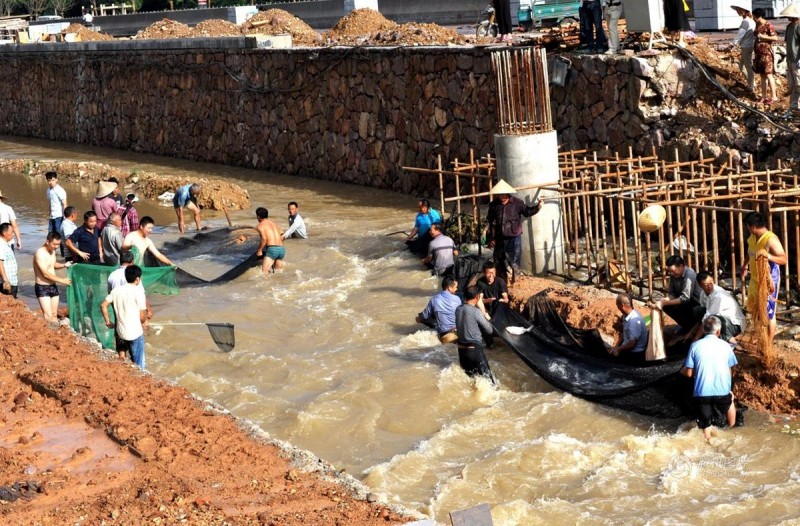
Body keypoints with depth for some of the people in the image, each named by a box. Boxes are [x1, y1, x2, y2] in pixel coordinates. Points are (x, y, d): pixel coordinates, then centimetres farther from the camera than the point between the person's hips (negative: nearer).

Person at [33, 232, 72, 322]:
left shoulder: (52, 251, 6)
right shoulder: (40, 253, -20)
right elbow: (46, 274, -22)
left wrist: (64, 265, 4)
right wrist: (62, 280, -20)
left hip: (53, 286, 8)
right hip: (42, 287, -8)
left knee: (54, 315, 9)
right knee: (48, 317, -15)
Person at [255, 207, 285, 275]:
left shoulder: (260, 225, 4)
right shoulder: (273, 223, 25)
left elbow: (264, 238, -13)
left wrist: (259, 250, -3)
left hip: (272, 249, -7)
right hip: (282, 249, 7)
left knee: (264, 273, -11)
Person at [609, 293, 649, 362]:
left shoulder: (634, 320, -25)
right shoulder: (626, 316, 3)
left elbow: (632, 344, -23)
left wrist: (618, 349, -9)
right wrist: (617, 347, 5)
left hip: (635, 355, -8)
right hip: (628, 350, 9)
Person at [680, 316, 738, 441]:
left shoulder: (695, 346, -1)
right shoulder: (725, 346, 2)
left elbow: (689, 373, 0)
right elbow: (729, 371, 9)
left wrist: (682, 370, 23)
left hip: (702, 393, -2)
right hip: (722, 392, 2)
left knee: (706, 428, 10)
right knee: (730, 399, 35)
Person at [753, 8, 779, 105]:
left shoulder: (768, 25, -12)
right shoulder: (757, 25, 11)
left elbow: (775, 38, -15)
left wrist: (763, 36, -20)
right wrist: (754, 51, 19)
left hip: (766, 53, -8)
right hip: (758, 53, 8)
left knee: (768, 75, -8)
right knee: (762, 75, 9)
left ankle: (773, 96, -3)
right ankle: (764, 96, 13)